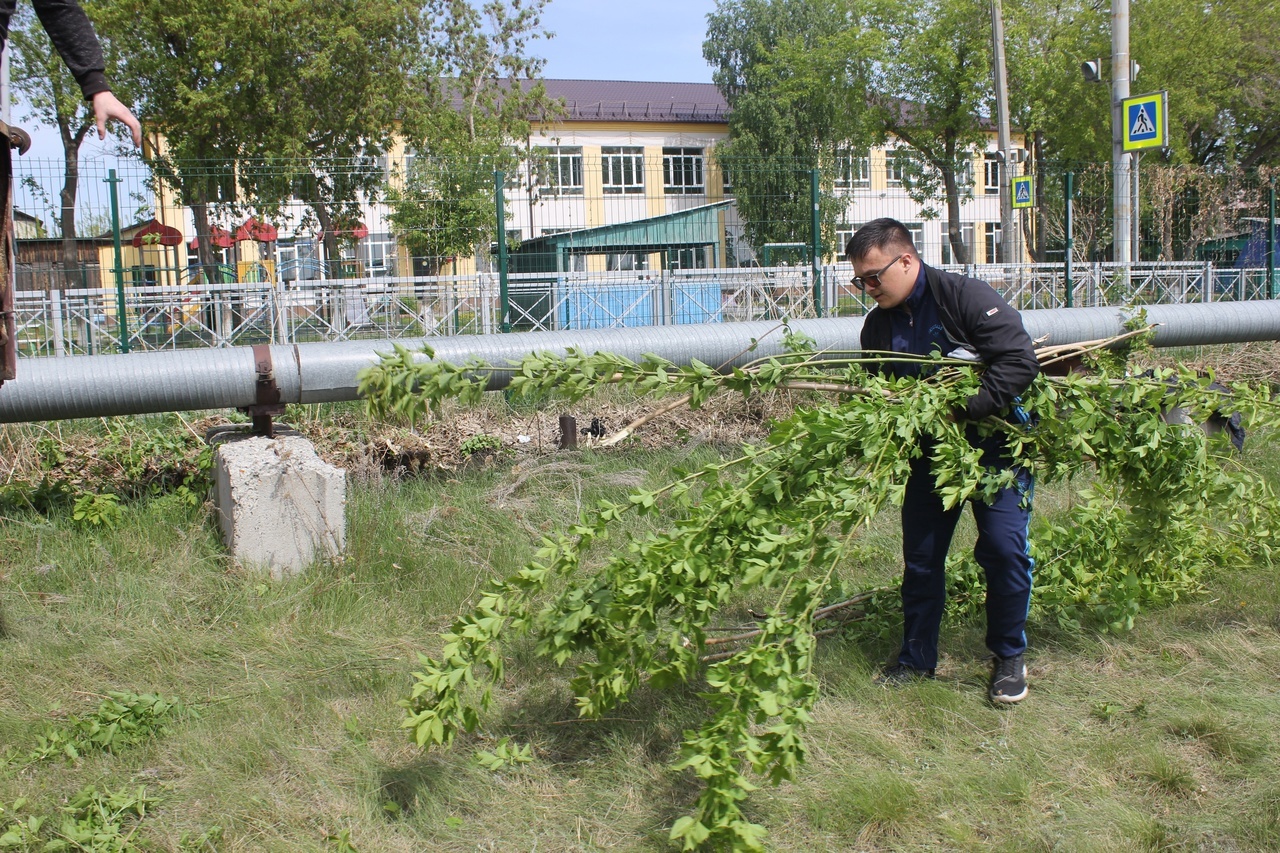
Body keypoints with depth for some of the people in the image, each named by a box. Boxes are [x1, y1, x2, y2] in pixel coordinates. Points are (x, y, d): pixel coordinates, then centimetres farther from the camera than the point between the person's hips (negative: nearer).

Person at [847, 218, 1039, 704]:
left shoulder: (965, 297, -17)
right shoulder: (877, 326, 2)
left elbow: (1020, 361, -23)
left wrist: (962, 411, -27)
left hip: (995, 446, -5)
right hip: (931, 453, 5)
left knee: (1003, 549, -8)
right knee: (920, 554, 7)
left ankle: (1009, 658, 12)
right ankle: (917, 658, 23)